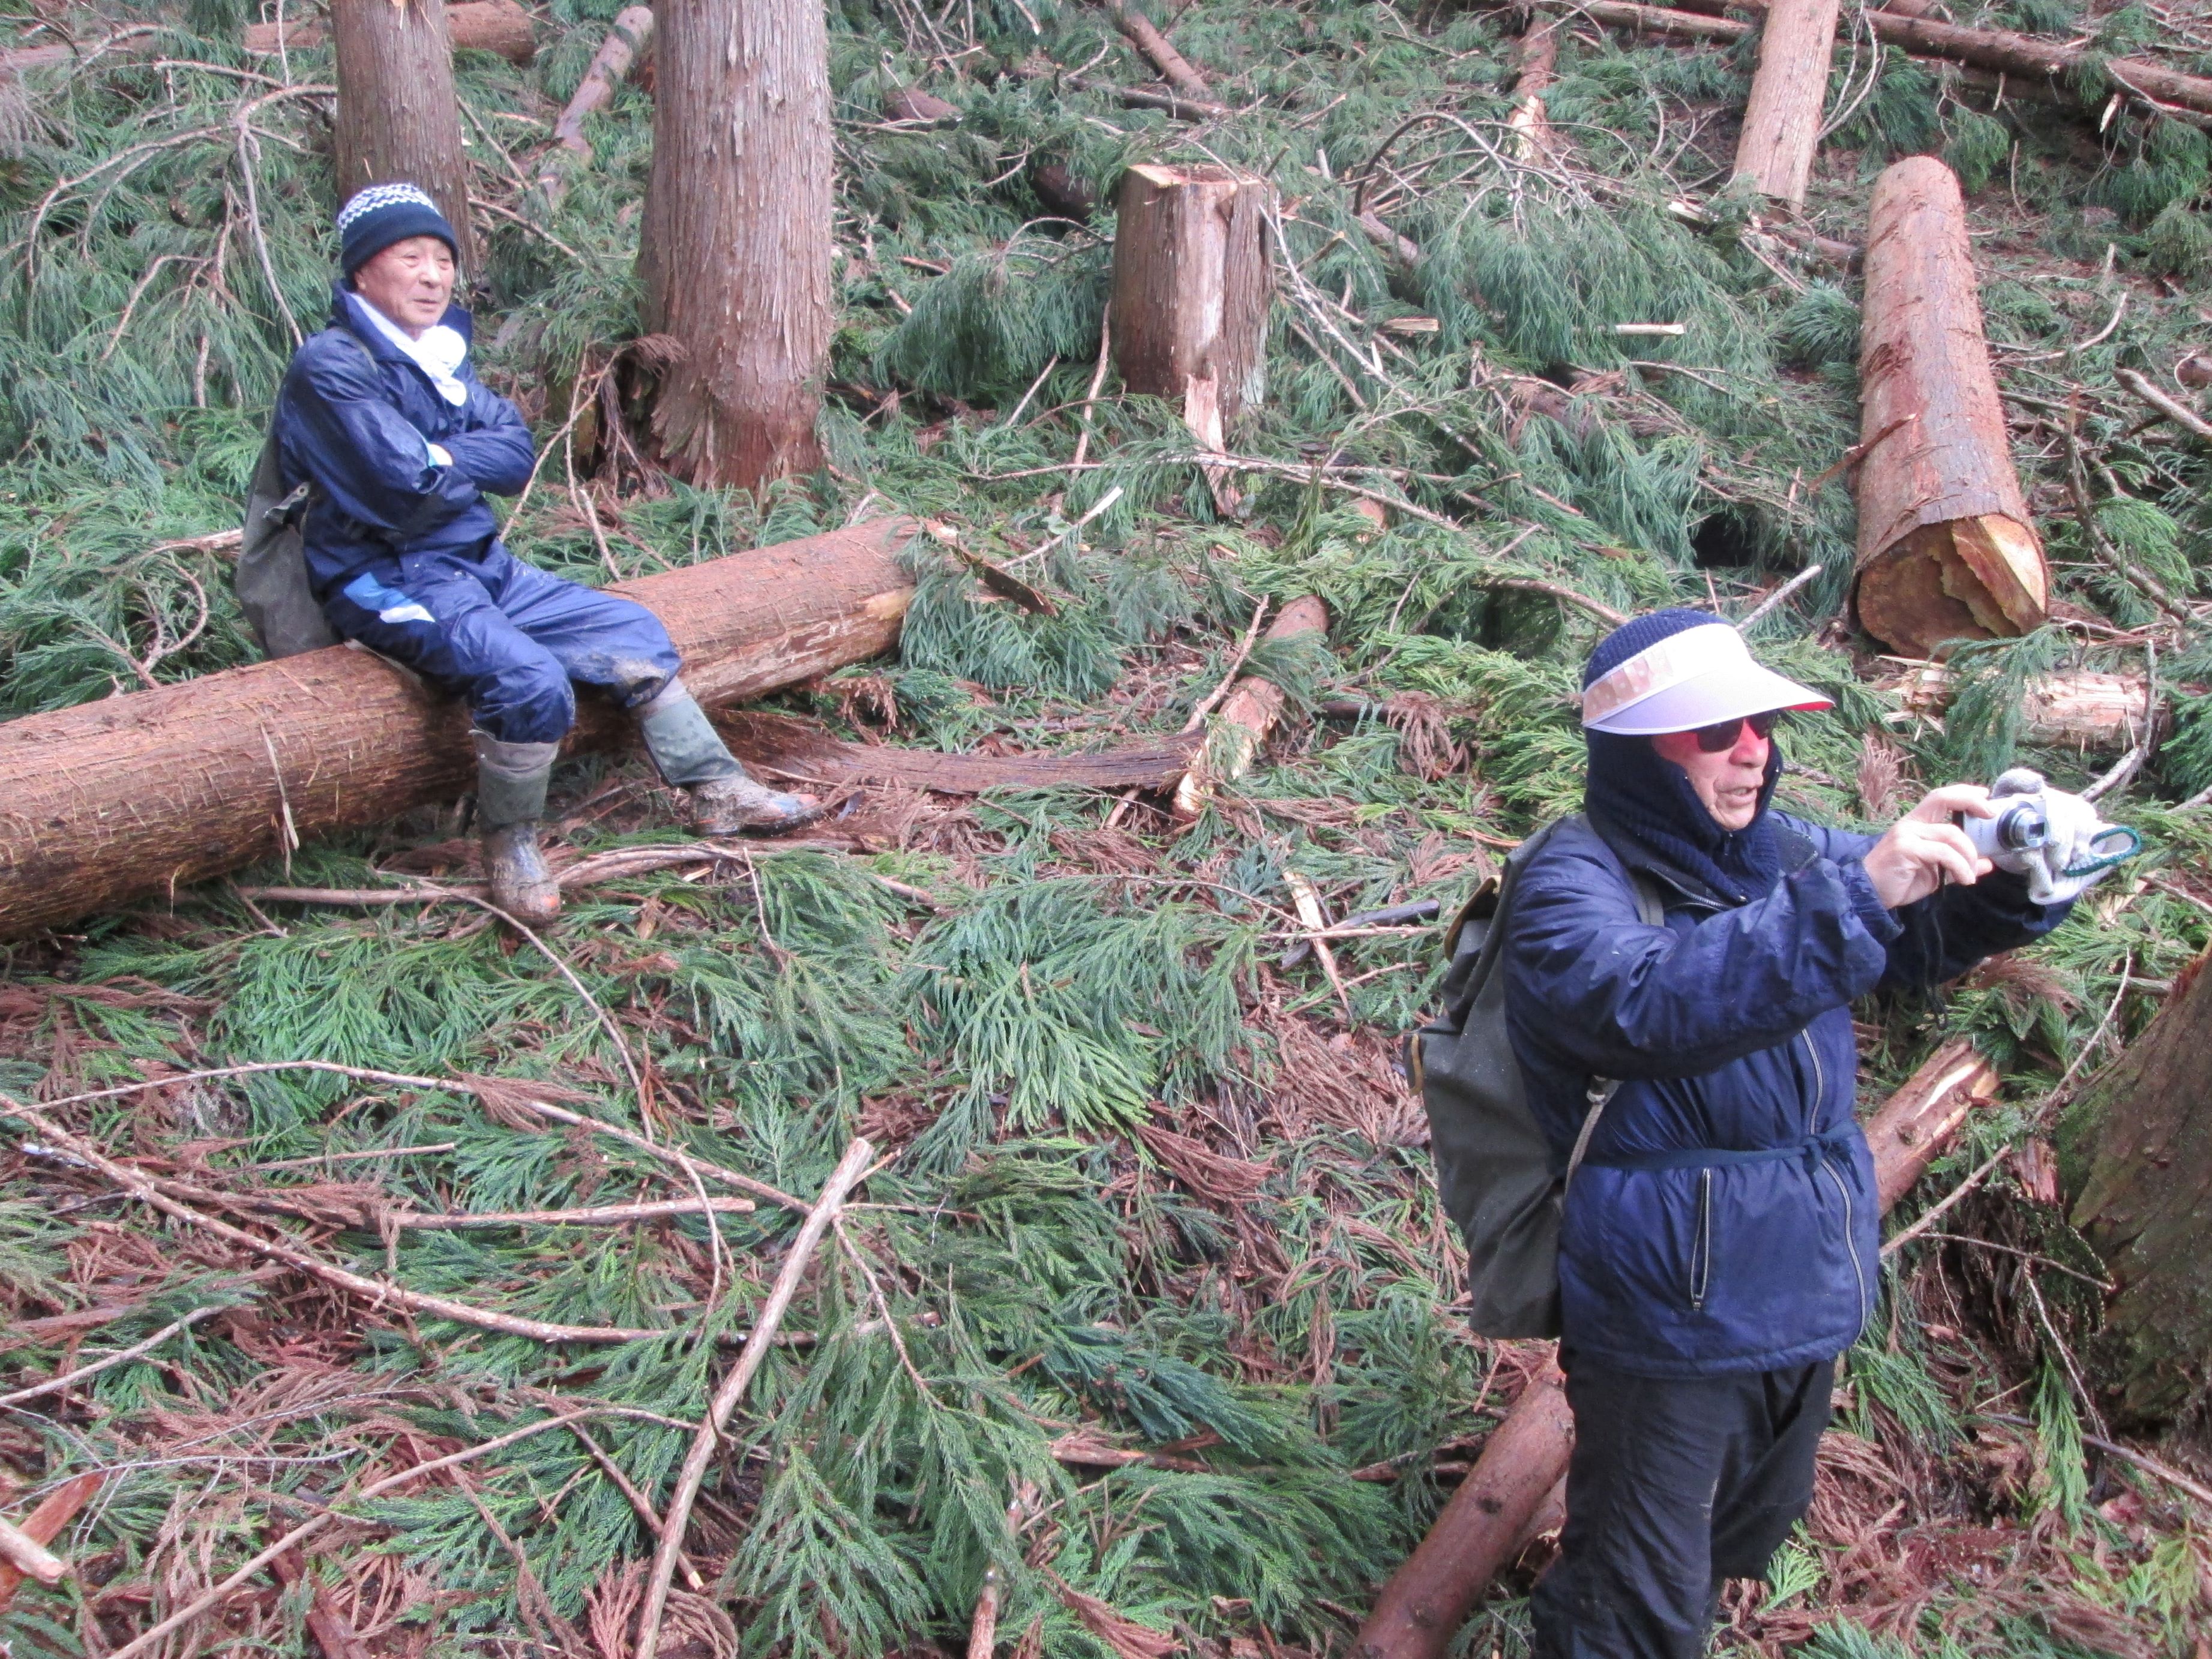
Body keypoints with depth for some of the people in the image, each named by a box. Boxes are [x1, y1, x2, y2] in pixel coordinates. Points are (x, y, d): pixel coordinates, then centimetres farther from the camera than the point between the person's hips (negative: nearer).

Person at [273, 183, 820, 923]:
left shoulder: (438, 353, 12)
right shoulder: (331, 368, -14)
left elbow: (515, 453, 1)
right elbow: (409, 492, -23)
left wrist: (437, 459, -15)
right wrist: (464, 463, -3)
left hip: (480, 566, 9)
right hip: (390, 580, -9)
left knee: (634, 633, 8)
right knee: (532, 681, -31)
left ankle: (717, 792, 18)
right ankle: (510, 846, -9)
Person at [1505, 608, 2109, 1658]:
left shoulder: (1778, 851, 4)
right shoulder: (1574, 883, -18)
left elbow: (1931, 937, 13)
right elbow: (1648, 1001, -38)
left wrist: (2019, 875, -11)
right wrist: (1855, 894, -43)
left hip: (1807, 1303, 8)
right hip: (1669, 1324, -7)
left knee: (1743, 1539, 27)